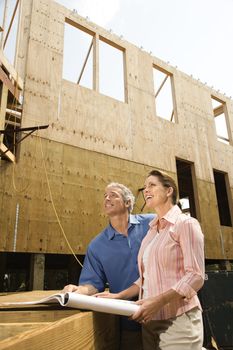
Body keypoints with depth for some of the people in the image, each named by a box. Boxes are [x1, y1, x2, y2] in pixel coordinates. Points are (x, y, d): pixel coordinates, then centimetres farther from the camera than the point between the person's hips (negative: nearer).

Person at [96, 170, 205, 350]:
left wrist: (159, 300, -24)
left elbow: (195, 275, -15)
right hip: (150, 321, 6)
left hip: (178, 320, -6)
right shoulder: (151, 231, 12)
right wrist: (119, 296, 3)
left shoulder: (186, 223, -7)